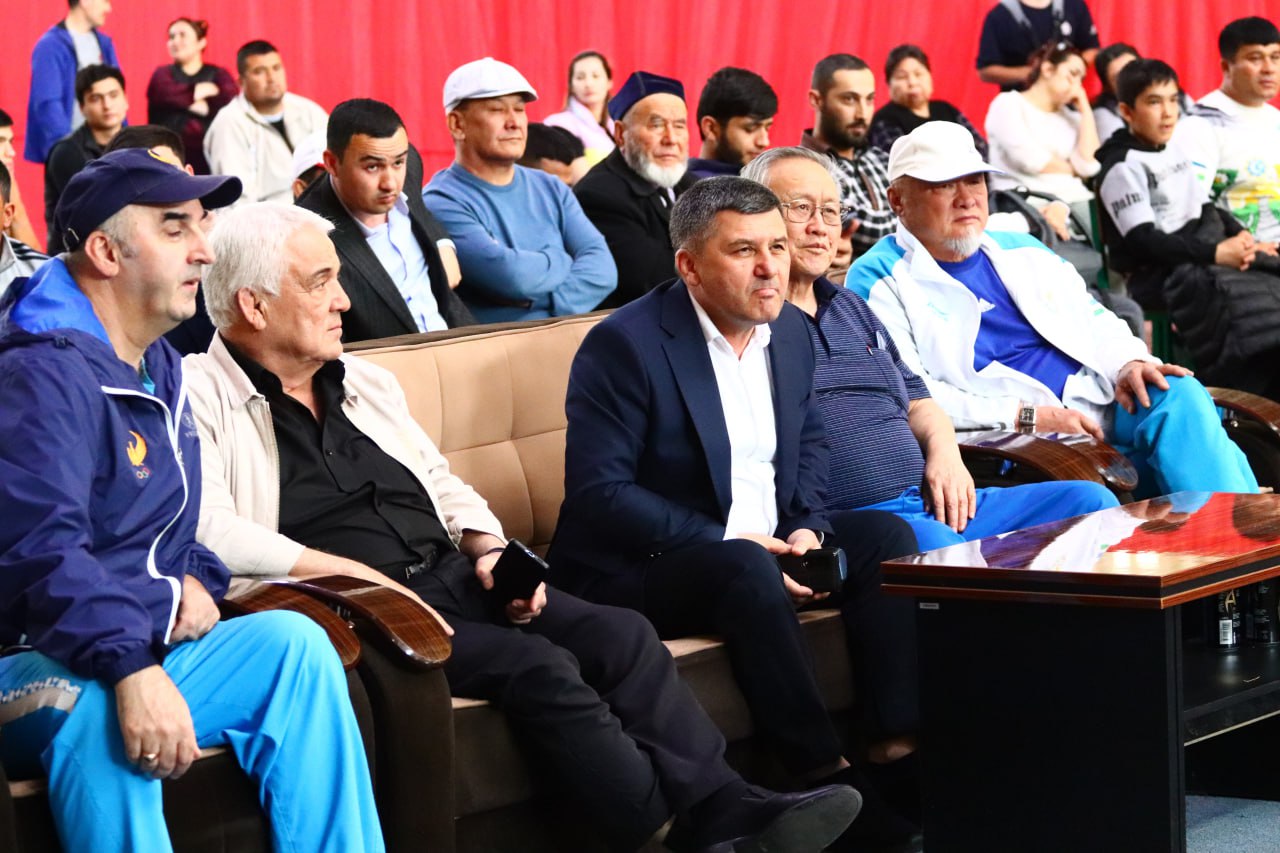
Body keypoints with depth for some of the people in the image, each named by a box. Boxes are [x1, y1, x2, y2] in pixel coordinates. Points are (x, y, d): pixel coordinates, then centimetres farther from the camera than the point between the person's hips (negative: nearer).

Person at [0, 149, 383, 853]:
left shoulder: (160, 370, 17)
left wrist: (195, 577, 7)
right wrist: (132, 668, -39)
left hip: (148, 655, 9)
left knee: (293, 642, -9)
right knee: (94, 705, -38)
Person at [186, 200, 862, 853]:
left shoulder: (364, 383, 21)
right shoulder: (201, 398, -4)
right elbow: (210, 532, -19)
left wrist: (491, 550, 5)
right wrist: (353, 574, -21)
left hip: (454, 579, 8)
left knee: (619, 635, -12)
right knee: (538, 666, -26)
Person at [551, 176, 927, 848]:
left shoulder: (789, 328, 6)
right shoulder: (626, 344, -16)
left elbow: (809, 439, 20)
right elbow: (597, 492, -21)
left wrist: (807, 527, -3)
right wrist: (728, 541, -25)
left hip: (764, 544, 8)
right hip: (635, 568, -7)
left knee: (885, 535, -11)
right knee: (744, 568, -35)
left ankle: (900, 744, -19)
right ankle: (826, 778, -32)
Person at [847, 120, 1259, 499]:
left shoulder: (1023, 251, 25)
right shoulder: (877, 281, 4)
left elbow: (1095, 322, 27)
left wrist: (1128, 363, 1)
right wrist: (1025, 417, -15)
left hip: (1102, 409, 6)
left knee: (1179, 395, -23)